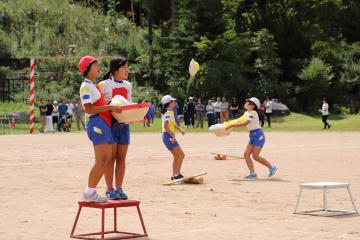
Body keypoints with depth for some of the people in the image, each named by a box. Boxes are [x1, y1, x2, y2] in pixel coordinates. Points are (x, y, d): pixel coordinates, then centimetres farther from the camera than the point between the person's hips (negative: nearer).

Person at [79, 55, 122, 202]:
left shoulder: (94, 86, 23)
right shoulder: (86, 86, -7)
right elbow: (88, 109, -17)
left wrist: (112, 107, 13)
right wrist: (109, 107, -19)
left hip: (105, 124, 10)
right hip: (97, 123, -10)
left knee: (107, 159, 7)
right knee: (101, 161, -12)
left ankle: (91, 191, 10)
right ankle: (89, 193, -8)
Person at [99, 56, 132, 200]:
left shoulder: (128, 85, 14)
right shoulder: (105, 84, -4)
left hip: (124, 124, 6)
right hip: (110, 123, -6)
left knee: (121, 157, 5)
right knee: (110, 157, -3)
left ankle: (119, 188, 11)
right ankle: (110, 189, 1)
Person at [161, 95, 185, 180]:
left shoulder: (171, 112, 15)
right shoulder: (169, 112, -16)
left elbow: (173, 123, 22)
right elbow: (166, 126, -25)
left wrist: (180, 129, 7)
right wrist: (173, 135, -24)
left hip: (168, 136, 10)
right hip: (168, 136, -10)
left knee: (176, 156, 15)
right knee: (181, 154, -8)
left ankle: (174, 175, 15)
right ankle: (177, 174, -11)